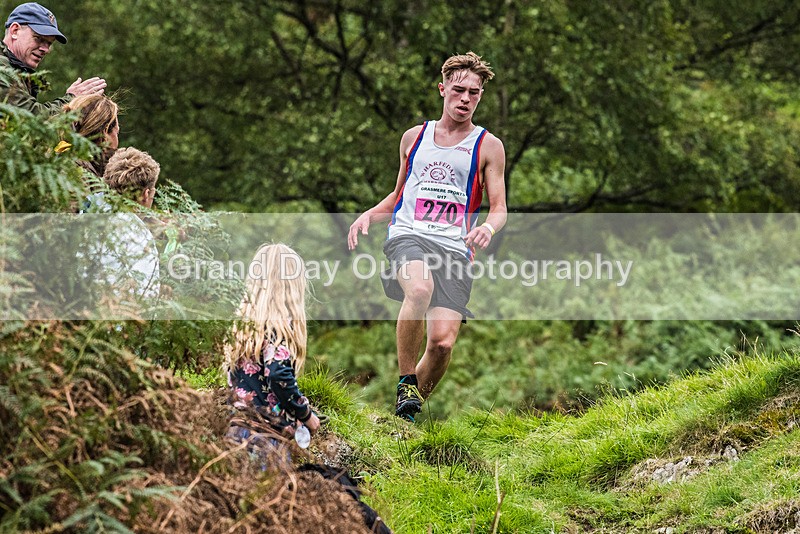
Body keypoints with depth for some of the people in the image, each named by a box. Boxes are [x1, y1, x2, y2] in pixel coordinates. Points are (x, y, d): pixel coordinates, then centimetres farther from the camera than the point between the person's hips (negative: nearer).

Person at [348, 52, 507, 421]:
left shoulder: (488, 146, 11)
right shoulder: (414, 137, 19)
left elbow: (499, 208, 8)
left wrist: (488, 227, -15)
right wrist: (369, 215, 11)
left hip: (454, 246, 0)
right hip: (407, 235, 0)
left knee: (442, 342, -15)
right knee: (420, 289, -36)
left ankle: (408, 408, 12)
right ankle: (405, 383, -20)